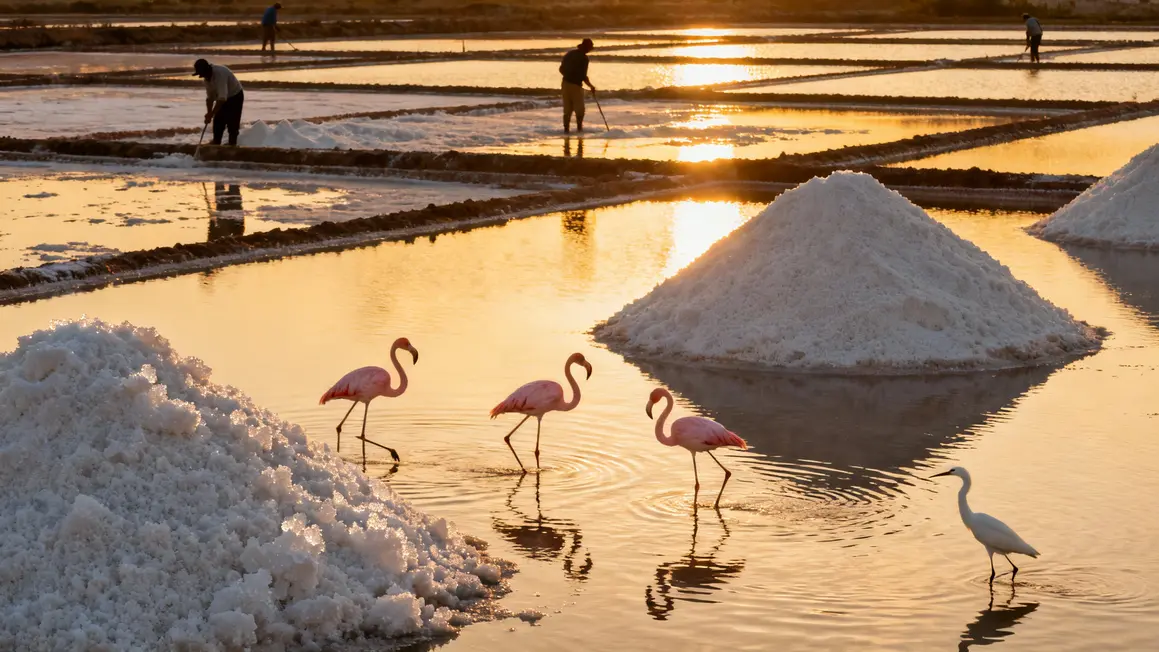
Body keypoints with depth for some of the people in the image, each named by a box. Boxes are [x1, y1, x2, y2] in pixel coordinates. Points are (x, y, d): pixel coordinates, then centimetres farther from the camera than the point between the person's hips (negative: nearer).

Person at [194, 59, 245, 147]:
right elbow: (210, 97, -2)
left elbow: (222, 98, -41)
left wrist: (211, 114, -41)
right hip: (224, 98, 8)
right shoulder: (207, 76, -8)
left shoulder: (220, 73, -36)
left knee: (232, 126, -10)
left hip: (235, 97, -8)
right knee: (217, 124, 6)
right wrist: (209, 113, -16)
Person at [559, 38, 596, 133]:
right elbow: (583, 76, -17)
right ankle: (579, 127, 11)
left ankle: (566, 128, 9)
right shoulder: (584, 58, -13)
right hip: (576, 85, -6)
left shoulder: (569, 53, 8)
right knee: (579, 108, 7)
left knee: (567, 108, 11)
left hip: (566, 83, 6)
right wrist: (591, 86, -4)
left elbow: (561, 69, 13)